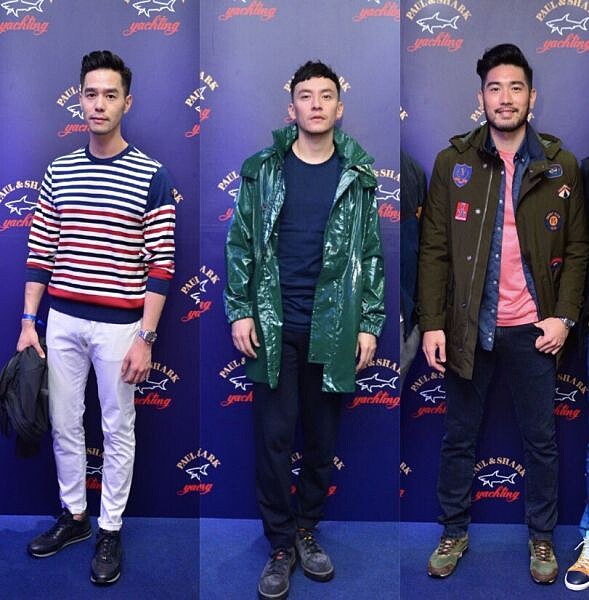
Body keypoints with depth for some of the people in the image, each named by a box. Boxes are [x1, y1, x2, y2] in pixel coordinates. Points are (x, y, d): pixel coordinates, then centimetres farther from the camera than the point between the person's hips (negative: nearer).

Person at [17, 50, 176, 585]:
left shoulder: (152, 176, -7)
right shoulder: (58, 172, 6)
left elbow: (160, 265, -9)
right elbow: (40, 253, 8)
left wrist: (145, 338, -12)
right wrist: (29, 321, 4)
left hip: (119, 326, -4)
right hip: (62, 322, 4)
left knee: (117, 431, 8)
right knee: (64, 425, 14)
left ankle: (110, 531, 24)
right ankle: (73, 516, 34)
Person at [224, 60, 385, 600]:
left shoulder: (358, 178, 6)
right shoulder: (263, 170, 3)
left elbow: (372, 255, 6)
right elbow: (240, 243, 3)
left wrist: (370, 324, 2)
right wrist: (240, 311, -4)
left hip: (334, 328, 1)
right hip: (274, 326, -1)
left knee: (323, 438, 9)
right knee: (274, 437, 1)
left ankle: (308, 530, 28)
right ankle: (281, 545, 16)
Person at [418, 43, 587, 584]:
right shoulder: (453, 162, -2)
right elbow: (435, 249, -3)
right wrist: (432, 324, -8)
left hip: (532, 329, 1)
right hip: (468, 326, 0)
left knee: (541, 440, 12)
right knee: (459, 436, 12)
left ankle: (542, 538, 32)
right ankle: (454, 531, 31)